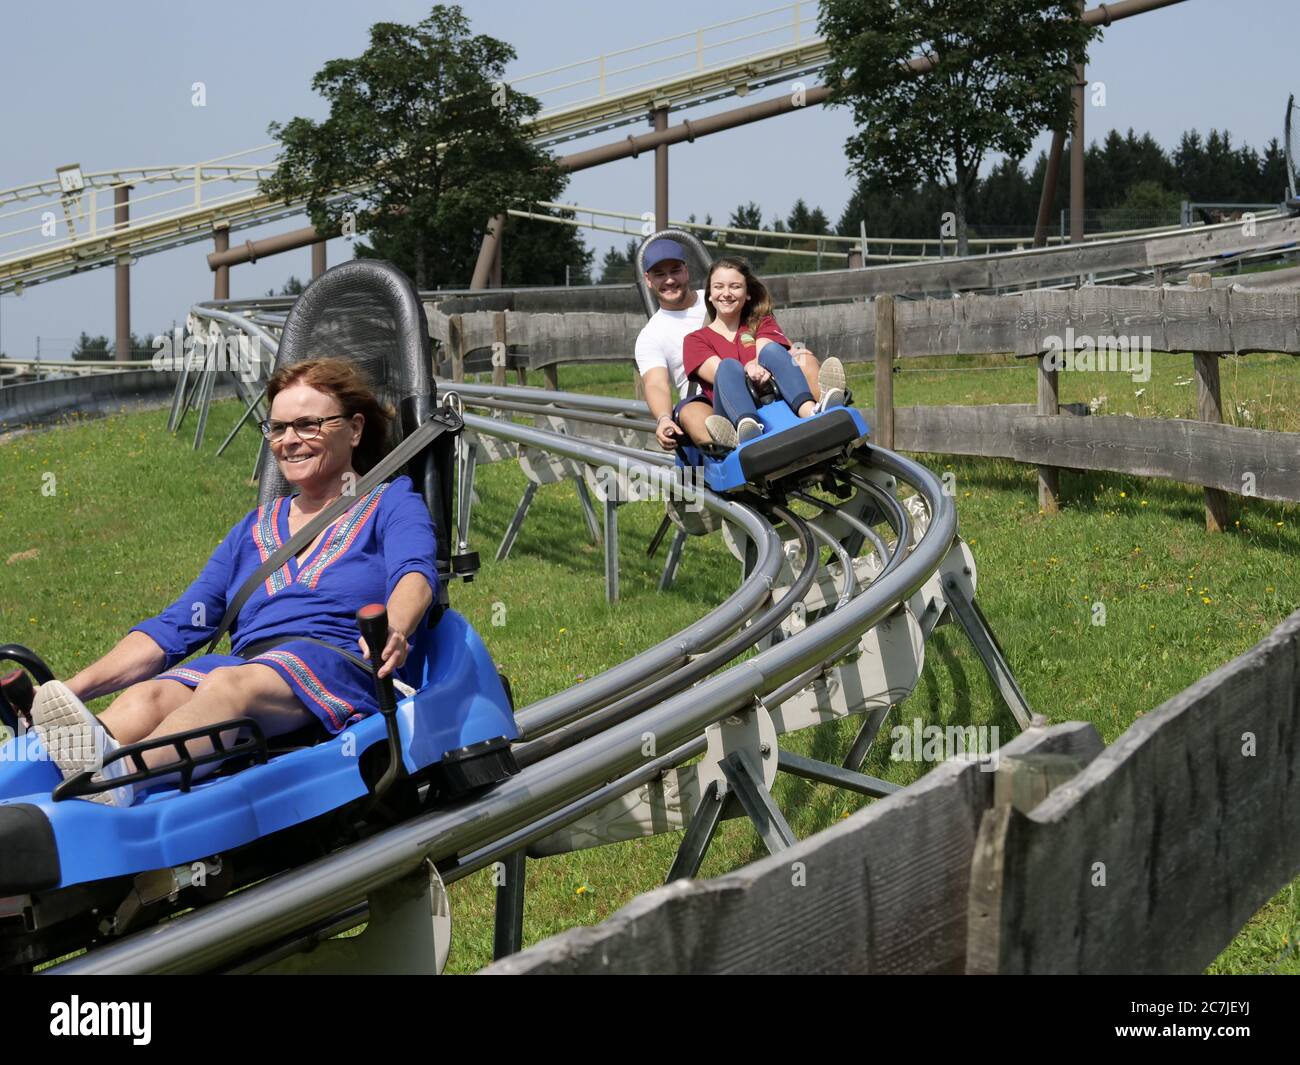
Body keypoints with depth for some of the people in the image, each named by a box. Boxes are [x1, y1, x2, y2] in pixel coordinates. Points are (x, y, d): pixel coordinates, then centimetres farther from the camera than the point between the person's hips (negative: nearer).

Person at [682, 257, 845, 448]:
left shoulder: (763, 324, 26)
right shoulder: (695, 340, 20)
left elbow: (765, 357, 1)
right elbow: (719, 372, -2)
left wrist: (756, 368, -23)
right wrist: (748, 372, -23)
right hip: (734, 416, -1)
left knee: (771, 350, -22)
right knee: (729, 365, -28)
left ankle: (811, 413, -55)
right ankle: (747, 431, -63)